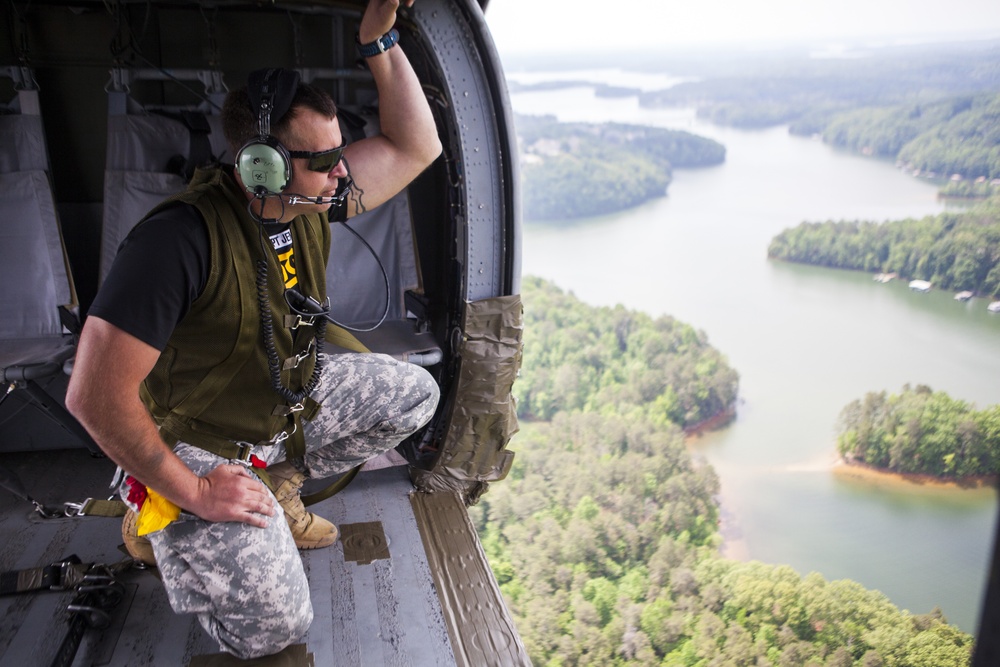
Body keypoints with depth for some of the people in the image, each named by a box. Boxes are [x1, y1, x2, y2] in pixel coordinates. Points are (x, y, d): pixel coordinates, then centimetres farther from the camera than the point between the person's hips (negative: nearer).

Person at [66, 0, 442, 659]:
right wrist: (192, 491, -22)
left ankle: (278, 483, 14)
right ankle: (168, 519, 14)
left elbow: (415, 148, -2)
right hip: (202, 441, -7)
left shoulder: (313, 201, -9)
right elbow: (95, 395, -31)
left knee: (413, 394, 7)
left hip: (290, 399, 7)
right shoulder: (182, 239, -33)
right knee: (274, 628, -11)